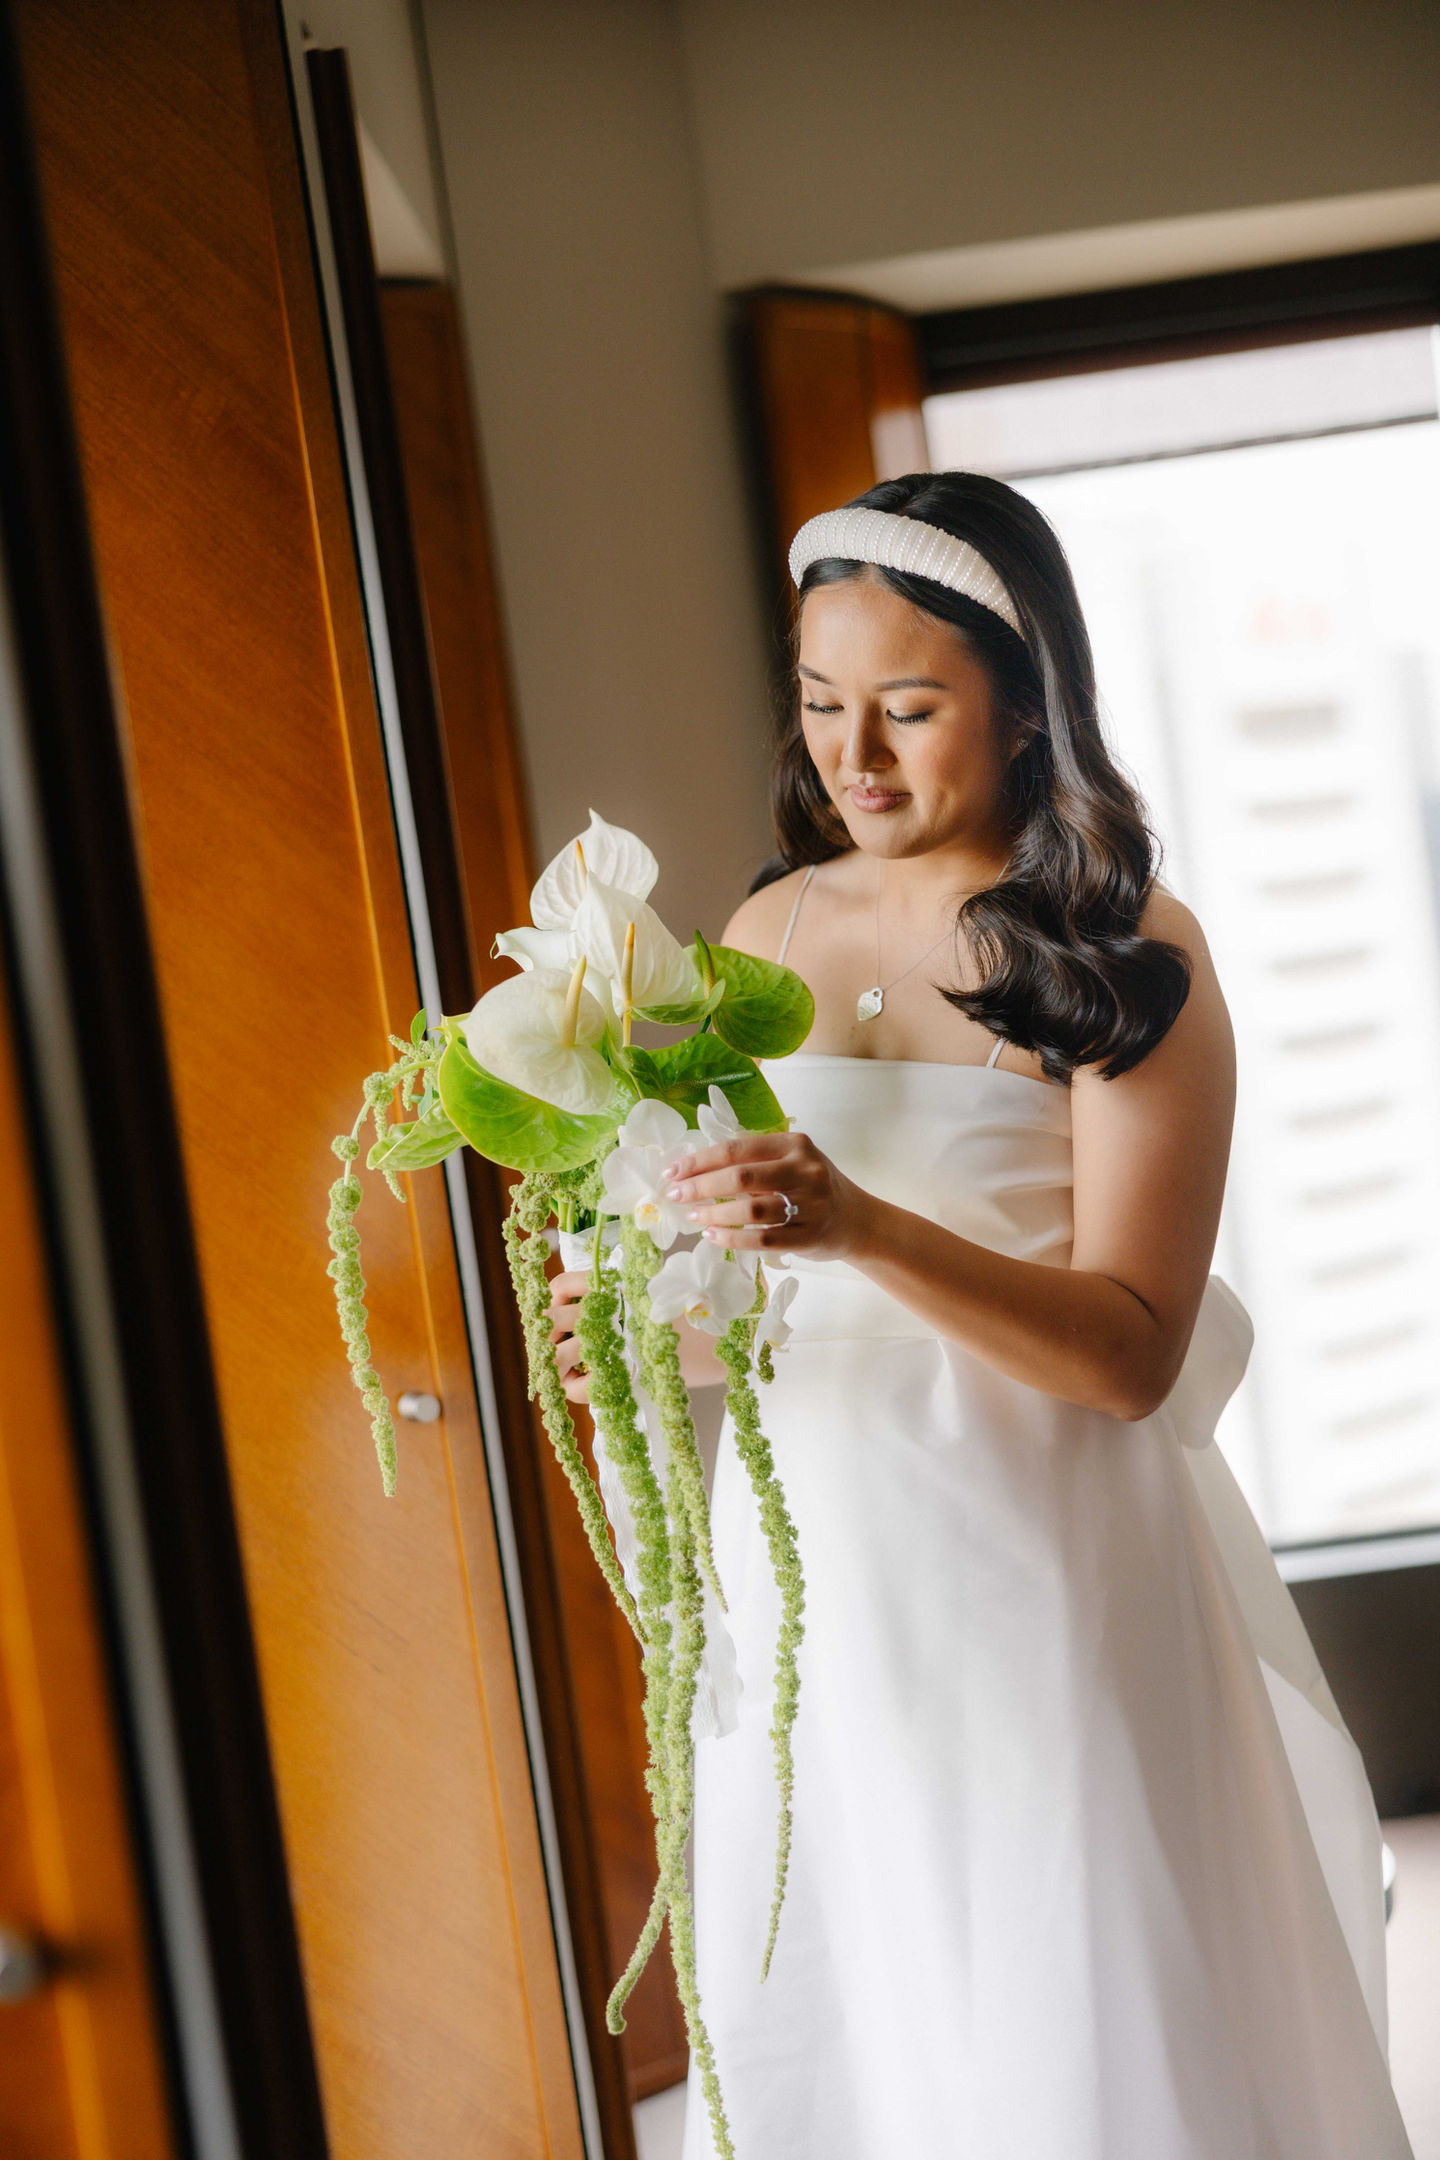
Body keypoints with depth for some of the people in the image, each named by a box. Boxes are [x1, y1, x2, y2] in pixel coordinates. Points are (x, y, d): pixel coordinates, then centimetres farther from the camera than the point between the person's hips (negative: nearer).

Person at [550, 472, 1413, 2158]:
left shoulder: (1131, 959, -7)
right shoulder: (770, 931, 7)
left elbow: (1131, 1352, -15)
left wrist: (860, 1228, -28)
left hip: (1039, 1562, -4)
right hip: (814, 1564, 4)